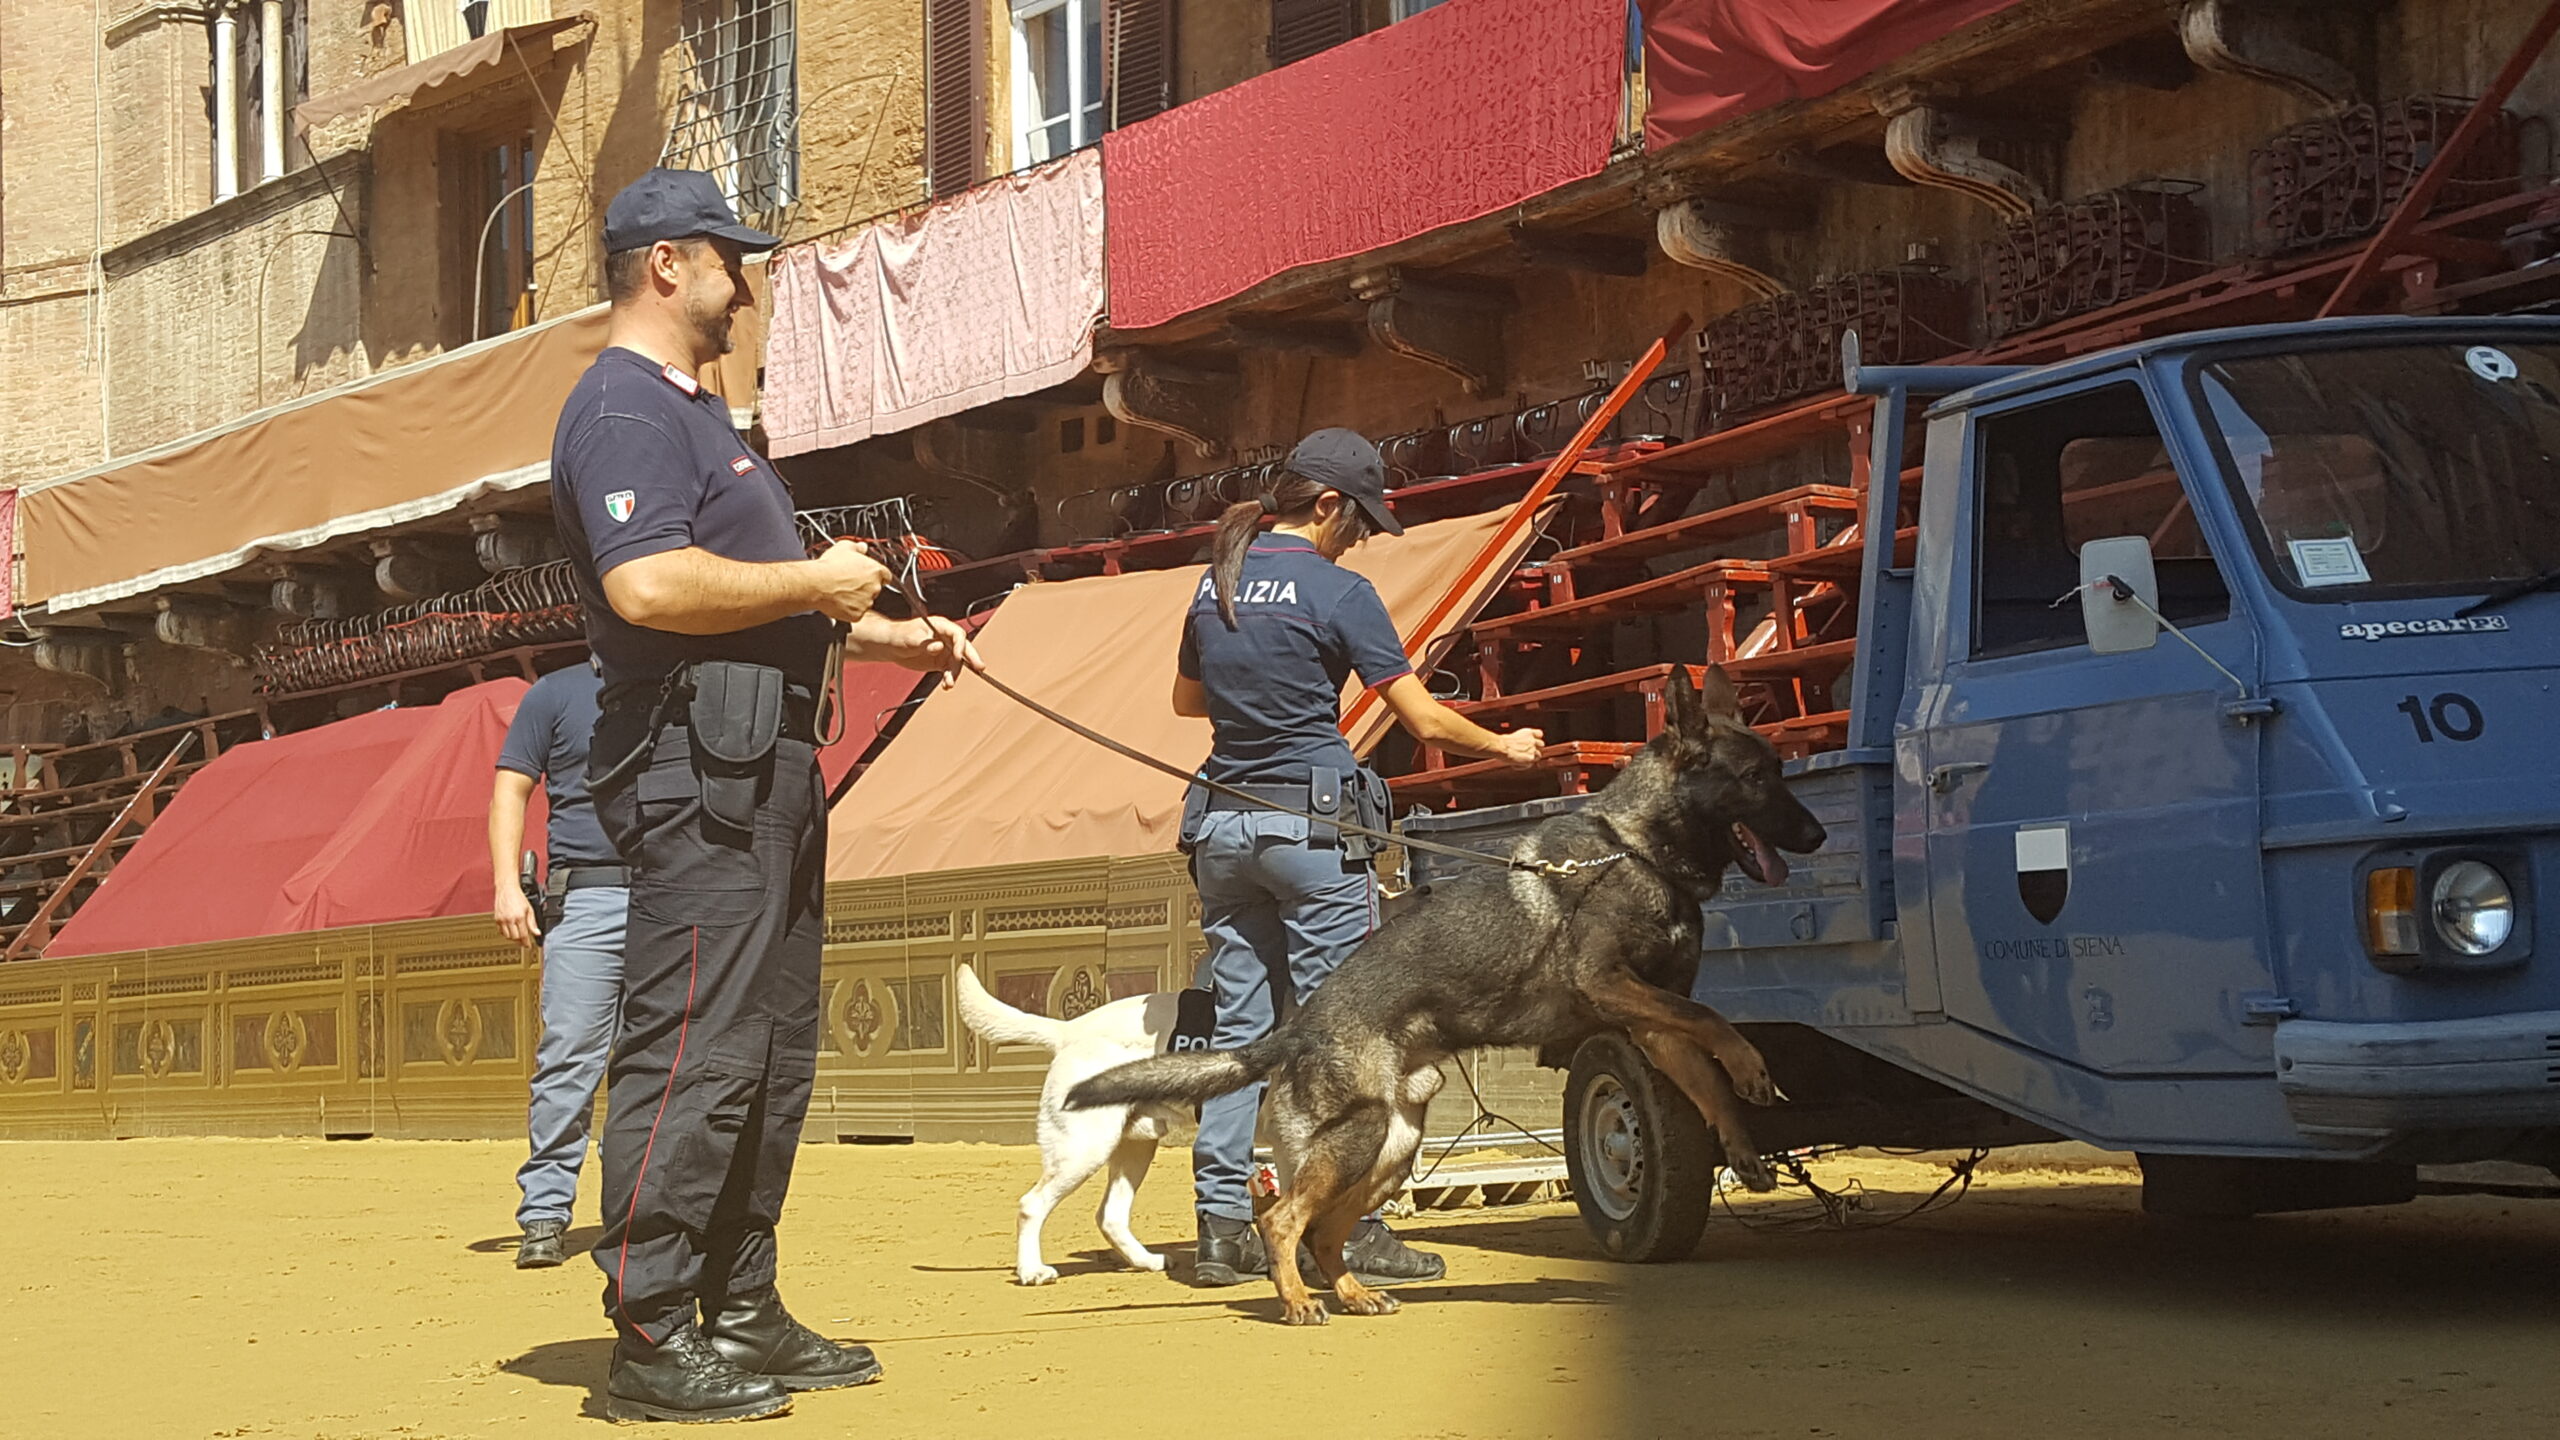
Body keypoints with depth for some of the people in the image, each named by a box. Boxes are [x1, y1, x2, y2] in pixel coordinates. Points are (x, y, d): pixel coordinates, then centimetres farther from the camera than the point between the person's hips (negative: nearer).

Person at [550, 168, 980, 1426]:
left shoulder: (691, 413, 24)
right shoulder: (624, 409, -10)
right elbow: (648, 585, -26)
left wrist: (887, 636, 22)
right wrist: (814, 583, -15)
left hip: (761, 778, 11)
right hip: (696, 780, -11)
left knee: (770, 1057, 13)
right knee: (694, 1056, -12)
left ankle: (742, 1315, 19)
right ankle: (650, 1341, -9)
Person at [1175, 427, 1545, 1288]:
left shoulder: (1216, 584, 10)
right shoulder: (1337, 592, -9)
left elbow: (1187, 699, 26)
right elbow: (1424, 720, -8)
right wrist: (1502, 745, 8)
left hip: (1222, 823, 6)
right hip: (1310, 825, -6)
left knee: (1237, 1025, 8)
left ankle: (1221, 1225, 7)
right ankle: (1349, 1227, -1)